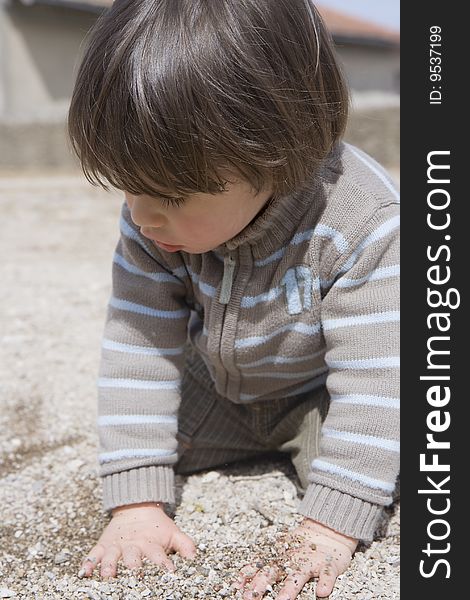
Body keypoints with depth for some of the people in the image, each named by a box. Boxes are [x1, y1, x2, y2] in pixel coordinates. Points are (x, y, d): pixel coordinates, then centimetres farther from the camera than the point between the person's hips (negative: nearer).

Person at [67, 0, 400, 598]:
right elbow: (137, 354, -24)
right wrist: (137, 504, -28)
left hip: (320, 394, -3)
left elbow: (372, 382, -35)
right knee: (127, 436, 0)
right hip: (219, 389, 4)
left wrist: (330, 529, -38)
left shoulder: (363, 223, -38)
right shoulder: (151, 221, -27)